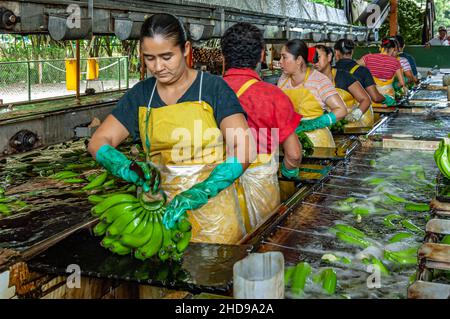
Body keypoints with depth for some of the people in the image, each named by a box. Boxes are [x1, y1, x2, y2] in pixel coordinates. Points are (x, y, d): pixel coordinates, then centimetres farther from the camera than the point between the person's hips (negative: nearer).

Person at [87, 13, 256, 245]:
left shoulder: (212, 87, -7)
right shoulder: (141, 95, 5)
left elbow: (245, 149, -17)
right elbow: (98, 142, 3)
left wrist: (201, 191, -30)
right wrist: (129, 170, -18)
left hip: (210, 207, -3)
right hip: (160, 205, 3)